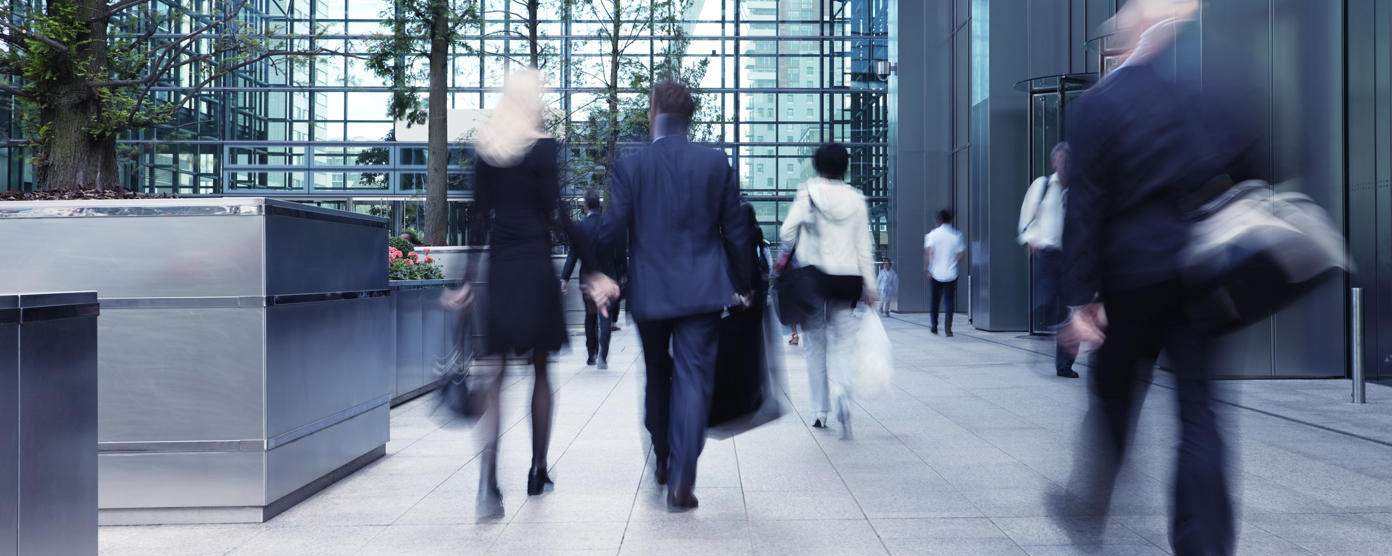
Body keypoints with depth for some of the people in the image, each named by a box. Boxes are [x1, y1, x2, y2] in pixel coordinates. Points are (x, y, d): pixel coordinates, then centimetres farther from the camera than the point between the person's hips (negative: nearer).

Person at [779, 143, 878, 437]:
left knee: (815, 345, 11)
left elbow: (786, 233, -9)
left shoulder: (807, 195, -4)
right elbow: (863, 248, 3)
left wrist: (798, 252, 13)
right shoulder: (856, 200, 2)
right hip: (846, 279, 1)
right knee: (843, 344, 3)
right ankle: (843, 392, -26)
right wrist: (869, 287, 8)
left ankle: (819, 411, 15)